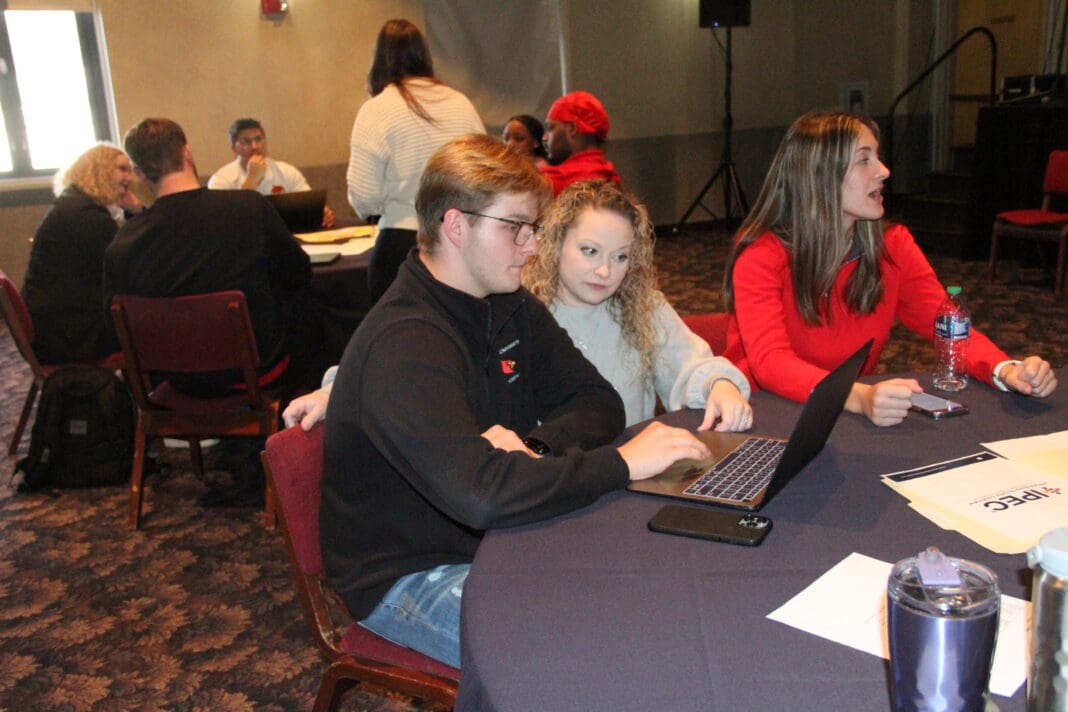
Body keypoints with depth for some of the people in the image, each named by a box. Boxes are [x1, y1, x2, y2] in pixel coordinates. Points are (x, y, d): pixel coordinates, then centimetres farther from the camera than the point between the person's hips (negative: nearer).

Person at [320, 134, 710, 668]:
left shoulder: (512, 308, 3)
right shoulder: (403, 343, -27)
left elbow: (598, 402, 2)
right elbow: (477, 492, -39)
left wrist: (530, 445, -18)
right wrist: (621, 463, -31)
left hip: (494, 541, 8)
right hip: (408, 577, -7)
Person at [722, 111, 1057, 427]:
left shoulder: (893, 248, 1)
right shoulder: (762, 256, -16)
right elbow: (770, 361, -28)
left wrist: (1006, 370, -22)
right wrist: (859, 397, -44)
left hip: (852, 417, 4)